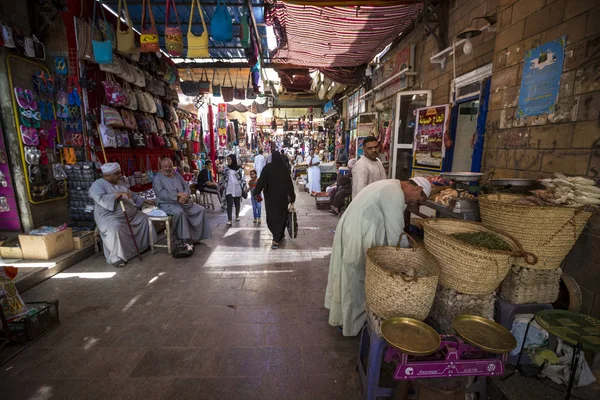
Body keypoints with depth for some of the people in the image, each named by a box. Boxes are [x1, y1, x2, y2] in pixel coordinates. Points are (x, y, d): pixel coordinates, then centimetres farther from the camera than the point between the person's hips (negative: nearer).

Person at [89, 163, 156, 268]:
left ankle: (149, 243, 19)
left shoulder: (120, 184, 17)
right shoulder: (97, 185, -6)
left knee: (145, 218, 5)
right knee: (115, 227, -36)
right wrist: (118, 194, -30)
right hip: (110, 216, -8)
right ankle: (116, 257, -24)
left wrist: (145, 201, 17)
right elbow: (101, 200, -24)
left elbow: (133, 196, 25)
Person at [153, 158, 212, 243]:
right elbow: (161, 194, -14)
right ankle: (183, 239, -28)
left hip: (183, 202, 6)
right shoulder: (157, 178, 1)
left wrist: (185, 196, -12)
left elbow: (186, 186, 10)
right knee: (179, 212, -38)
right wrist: (178, 195, -21)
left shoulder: (177, 174, 17)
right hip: (168, 204, -6)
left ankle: (197, 236, -4)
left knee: (201, 209, -11)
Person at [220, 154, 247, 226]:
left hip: (237, 189, -1)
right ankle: (229, 220, -13)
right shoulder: (226, 168, 7)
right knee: (229, 204, -10)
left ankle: (237, 216, 34)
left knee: (237, 203, 12)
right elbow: (224, 178, 15)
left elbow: (242, 178, -1)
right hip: (228, 189, 1)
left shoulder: (239, 168, -1)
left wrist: (244, 187, -7)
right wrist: (222, 185, 15)